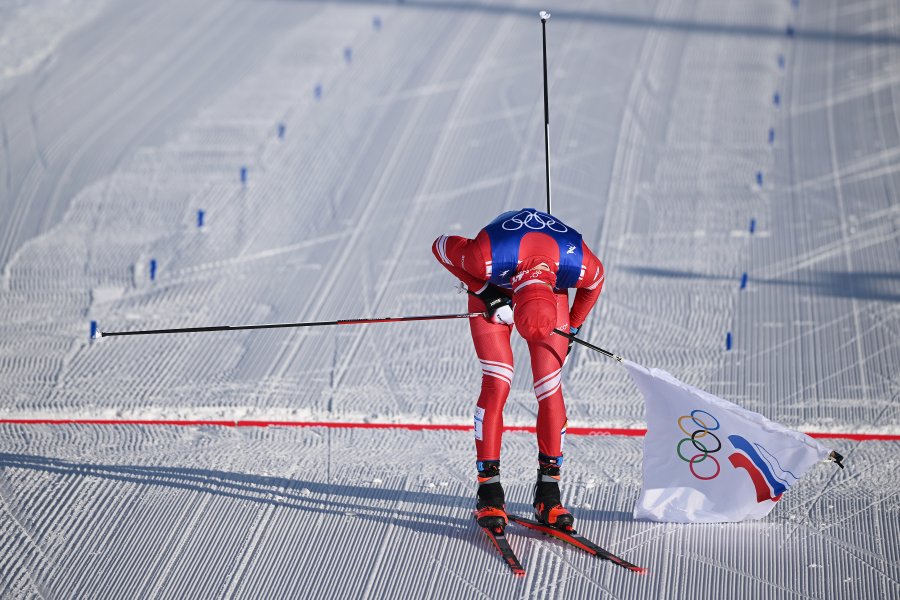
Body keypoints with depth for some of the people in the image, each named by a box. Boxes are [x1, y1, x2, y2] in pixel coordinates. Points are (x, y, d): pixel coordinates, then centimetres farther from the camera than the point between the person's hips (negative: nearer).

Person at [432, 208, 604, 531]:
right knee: (496, 384, -14)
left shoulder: (579, 265, -39)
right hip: (493, 287, -1)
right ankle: (489, 490, -8)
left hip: (554, 289, 1)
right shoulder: (487, 258, -44)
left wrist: (571, 330, -1)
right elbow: (441, 246, -22)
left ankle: (549, 491, -2)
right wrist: (485, 294, -23)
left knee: (550, 388, -9)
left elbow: (595, 284, -11)